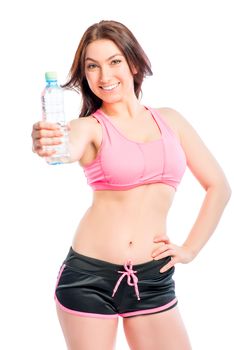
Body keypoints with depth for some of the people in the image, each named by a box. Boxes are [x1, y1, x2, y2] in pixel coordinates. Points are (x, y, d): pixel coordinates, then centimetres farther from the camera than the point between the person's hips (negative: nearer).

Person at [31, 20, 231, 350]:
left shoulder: (169, 120, 8)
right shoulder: (88, 126, -2)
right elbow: (69, 149, -27)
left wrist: (190, 249, 5)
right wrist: (47, 145, -50)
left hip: (154, 279, 3)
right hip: (89, 274, -2)